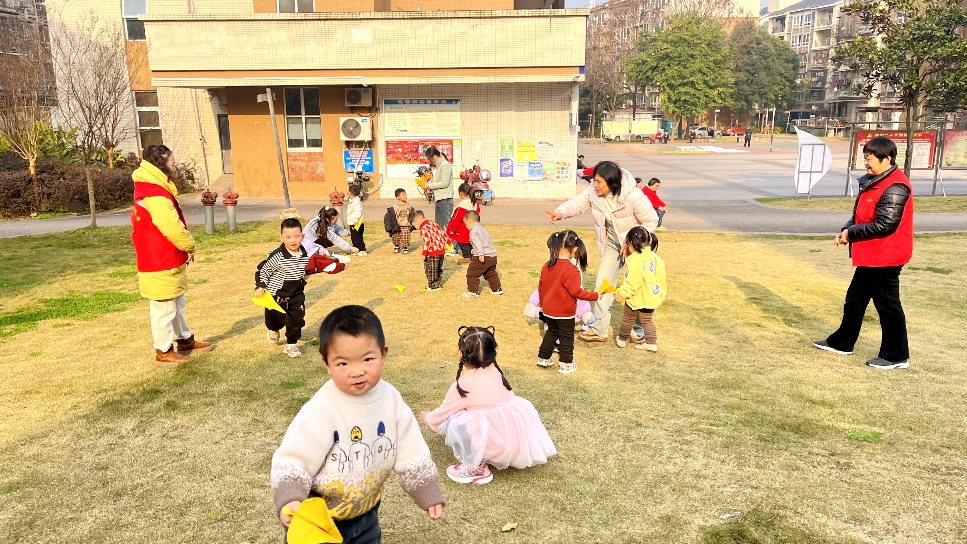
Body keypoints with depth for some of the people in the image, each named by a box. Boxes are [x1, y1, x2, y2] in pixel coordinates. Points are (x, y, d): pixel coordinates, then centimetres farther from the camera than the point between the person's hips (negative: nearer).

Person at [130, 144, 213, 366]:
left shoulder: (151, 190, 12)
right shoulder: (156, 196, -23)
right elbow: (173, 227, -26)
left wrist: (185, 246, 7)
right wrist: (190, 246, -9)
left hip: (168, 260, 11)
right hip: (161, 265, -11)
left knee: (177, 304, 22)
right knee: (164, 308, 1)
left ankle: (185, 340, 36)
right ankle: (163, 352, 13)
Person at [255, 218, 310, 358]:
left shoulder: (304, 256, -6)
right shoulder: (276, 256, -23)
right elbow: (262, 270, -13)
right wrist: (260, 286, -18)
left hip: (297, 295, 3)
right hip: (277, 296, -3)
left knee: (297, 320, -3)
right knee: (276, 319, 16)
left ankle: (291, 345, 15)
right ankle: (273, 330, 52)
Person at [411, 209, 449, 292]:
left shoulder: (424, 229, -16)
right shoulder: (433, 224, 11)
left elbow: (427, 241, -24)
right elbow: (444, 235, 12)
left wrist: (424, 253, -19)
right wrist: (444, 245, 22)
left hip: (432, 252, -9)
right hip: (441, 250, 9)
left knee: (431, 269, 4)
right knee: (439, 268, 19)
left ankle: (433, 285, 11)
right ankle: (438, 283, 29)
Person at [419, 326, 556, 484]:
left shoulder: (463, 385, -8)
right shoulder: (495, 373, 8)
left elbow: (444, 412, 6)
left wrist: (427, 418, 28)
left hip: (497, 442, -7)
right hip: (520, 437, 8)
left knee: (456, 423, -8)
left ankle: (475, 469, 3)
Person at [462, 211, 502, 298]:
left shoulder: (473, 231, -10)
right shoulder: (482, 229, 20)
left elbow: (478, 243, -23)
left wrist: (480, 254, -31)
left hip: (483, 257, -10)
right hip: (493, 256, 10)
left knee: (472, 273, 0)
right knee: (491, 273, 26)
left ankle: (473, 292, 1)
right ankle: (497, 289, 32)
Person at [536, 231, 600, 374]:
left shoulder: (547, 266, -3)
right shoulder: (571, 270, -24)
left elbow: (541, 287, 6)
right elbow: (576, 292, -24)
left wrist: (543, 303, 20)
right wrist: (595, 296, -12)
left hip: (548, 310, 6)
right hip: (565, 313, -6)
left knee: (551, 332, 24)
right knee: (566, 338, 10)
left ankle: (543, 358, 30)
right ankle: (566, 365, 19)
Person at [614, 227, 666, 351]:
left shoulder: (635, 261, -26)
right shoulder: (655, 258, 0)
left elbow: (632, 283, -27)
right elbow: (661, 277, 9)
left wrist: (622, 294, -15)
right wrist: (662, 292, 22)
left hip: (636, 299, -6)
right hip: (651, 297, 6)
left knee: (628, 319, 15)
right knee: (647, 320, 19)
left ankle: (622, 339, 31)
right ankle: (651, 342, 15)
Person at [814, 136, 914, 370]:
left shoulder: (894, 188, -20)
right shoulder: (872, 182, 11)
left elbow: (884, 225, -25)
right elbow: (860, 215, 17)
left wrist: (851, 233, -15)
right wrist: (846, 230, -1)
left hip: (885, 257, -10)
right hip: (869, 256, 10)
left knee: (888, 306, 0)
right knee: (854, 300, 18)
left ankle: (896, 356, 12)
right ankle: (842, 342, 31)